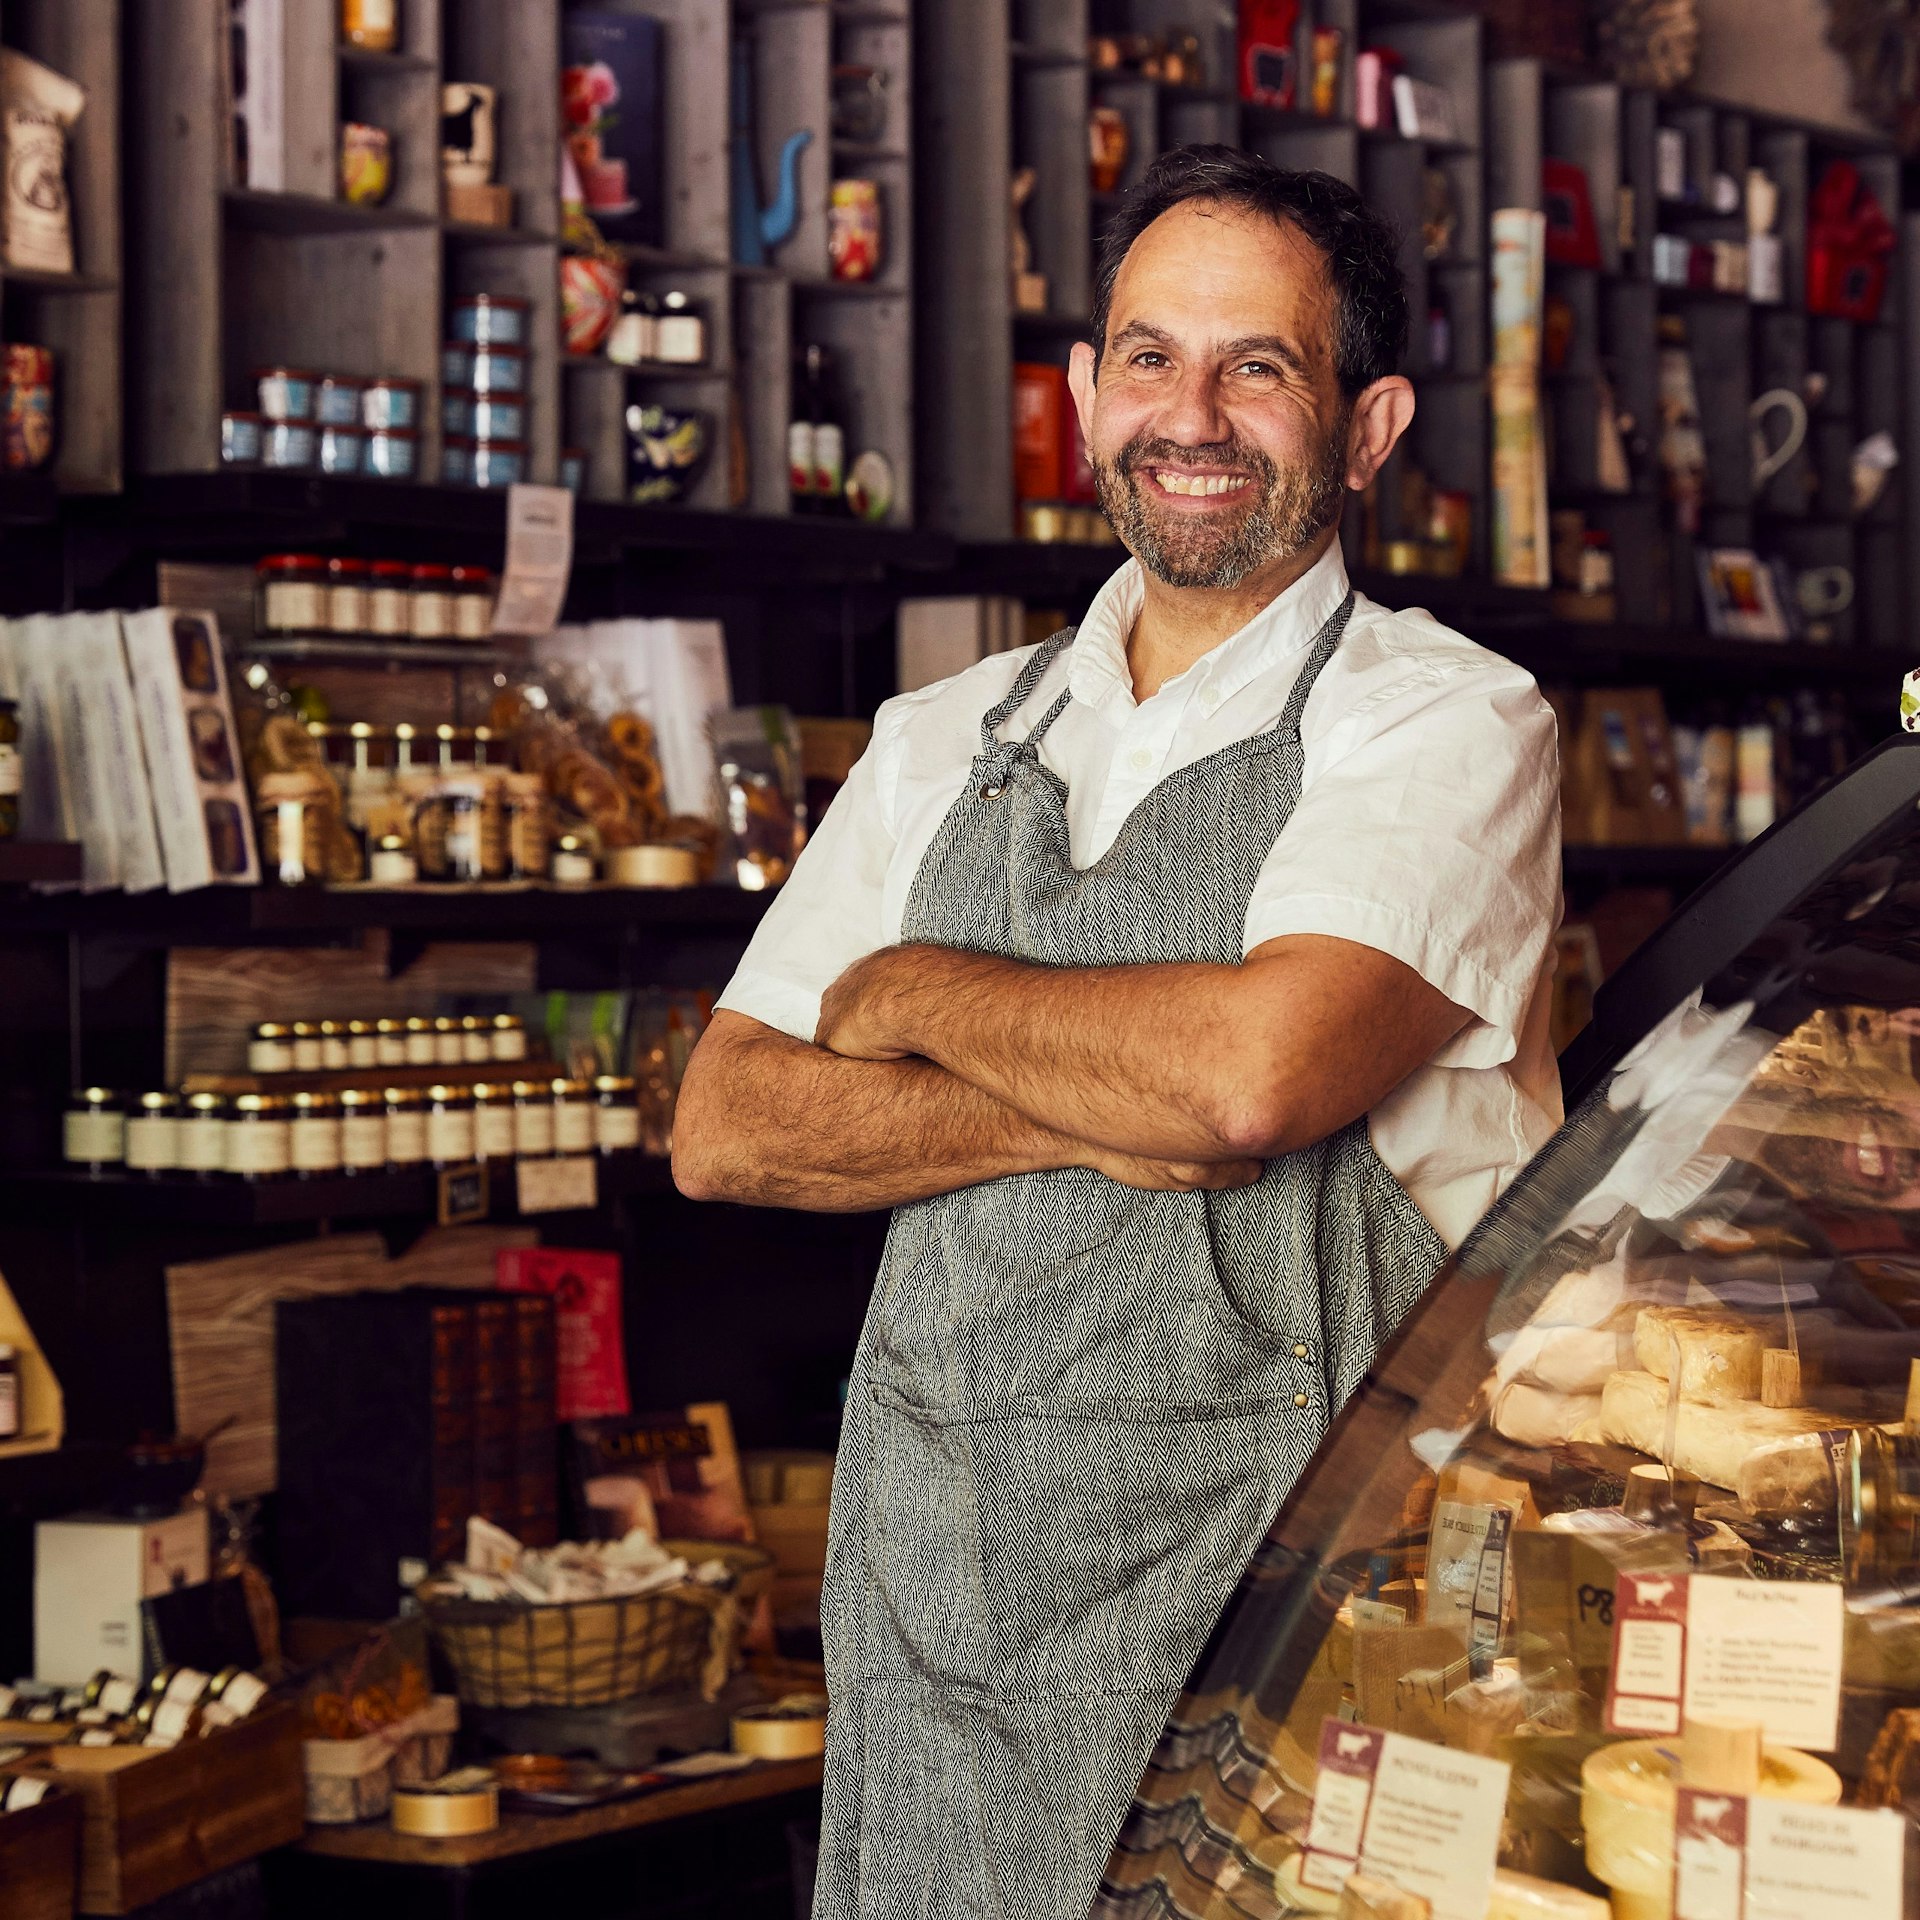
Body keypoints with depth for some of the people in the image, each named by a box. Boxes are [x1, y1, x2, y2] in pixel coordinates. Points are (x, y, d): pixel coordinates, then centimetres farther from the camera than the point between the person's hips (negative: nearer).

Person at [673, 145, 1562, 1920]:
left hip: (1267, 1584, -4)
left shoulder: (1450, 723, -4)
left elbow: (1252, 1071, -21)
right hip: (934, 1596, 5)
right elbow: (725, 1130, 4)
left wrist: (911, 995, -4)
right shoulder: (946, 741, 13)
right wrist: (1096, 1117, -11)